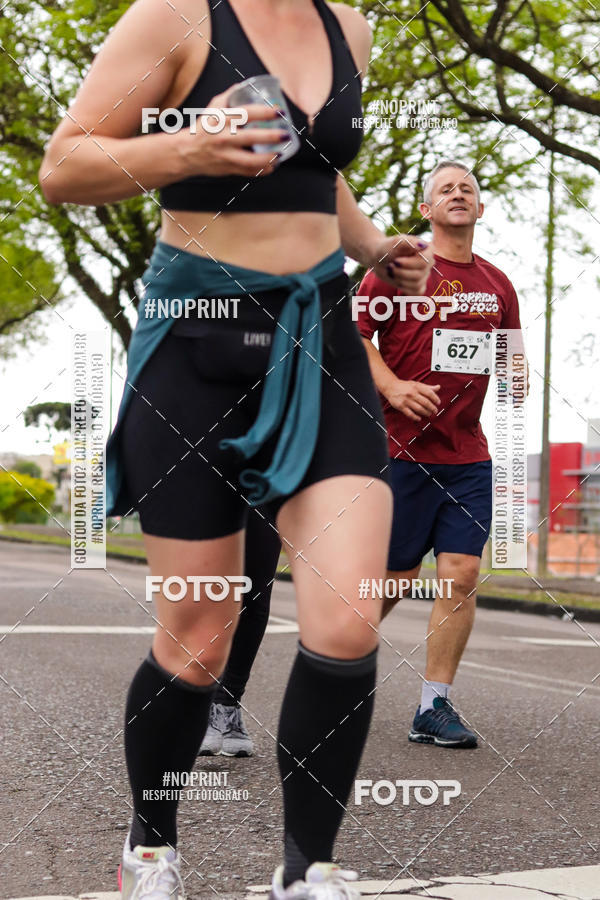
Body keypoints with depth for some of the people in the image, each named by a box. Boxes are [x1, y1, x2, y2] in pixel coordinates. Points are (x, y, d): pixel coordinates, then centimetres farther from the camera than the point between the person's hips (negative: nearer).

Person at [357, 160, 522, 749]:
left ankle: (434, 706, 3)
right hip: (403, 450, -4)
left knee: (462, 574, -4)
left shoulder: (497, 285, 14)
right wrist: (393, 387, -18)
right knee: (396, 575, 1)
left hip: (469, 455, 4)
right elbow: (353, 335, -3)